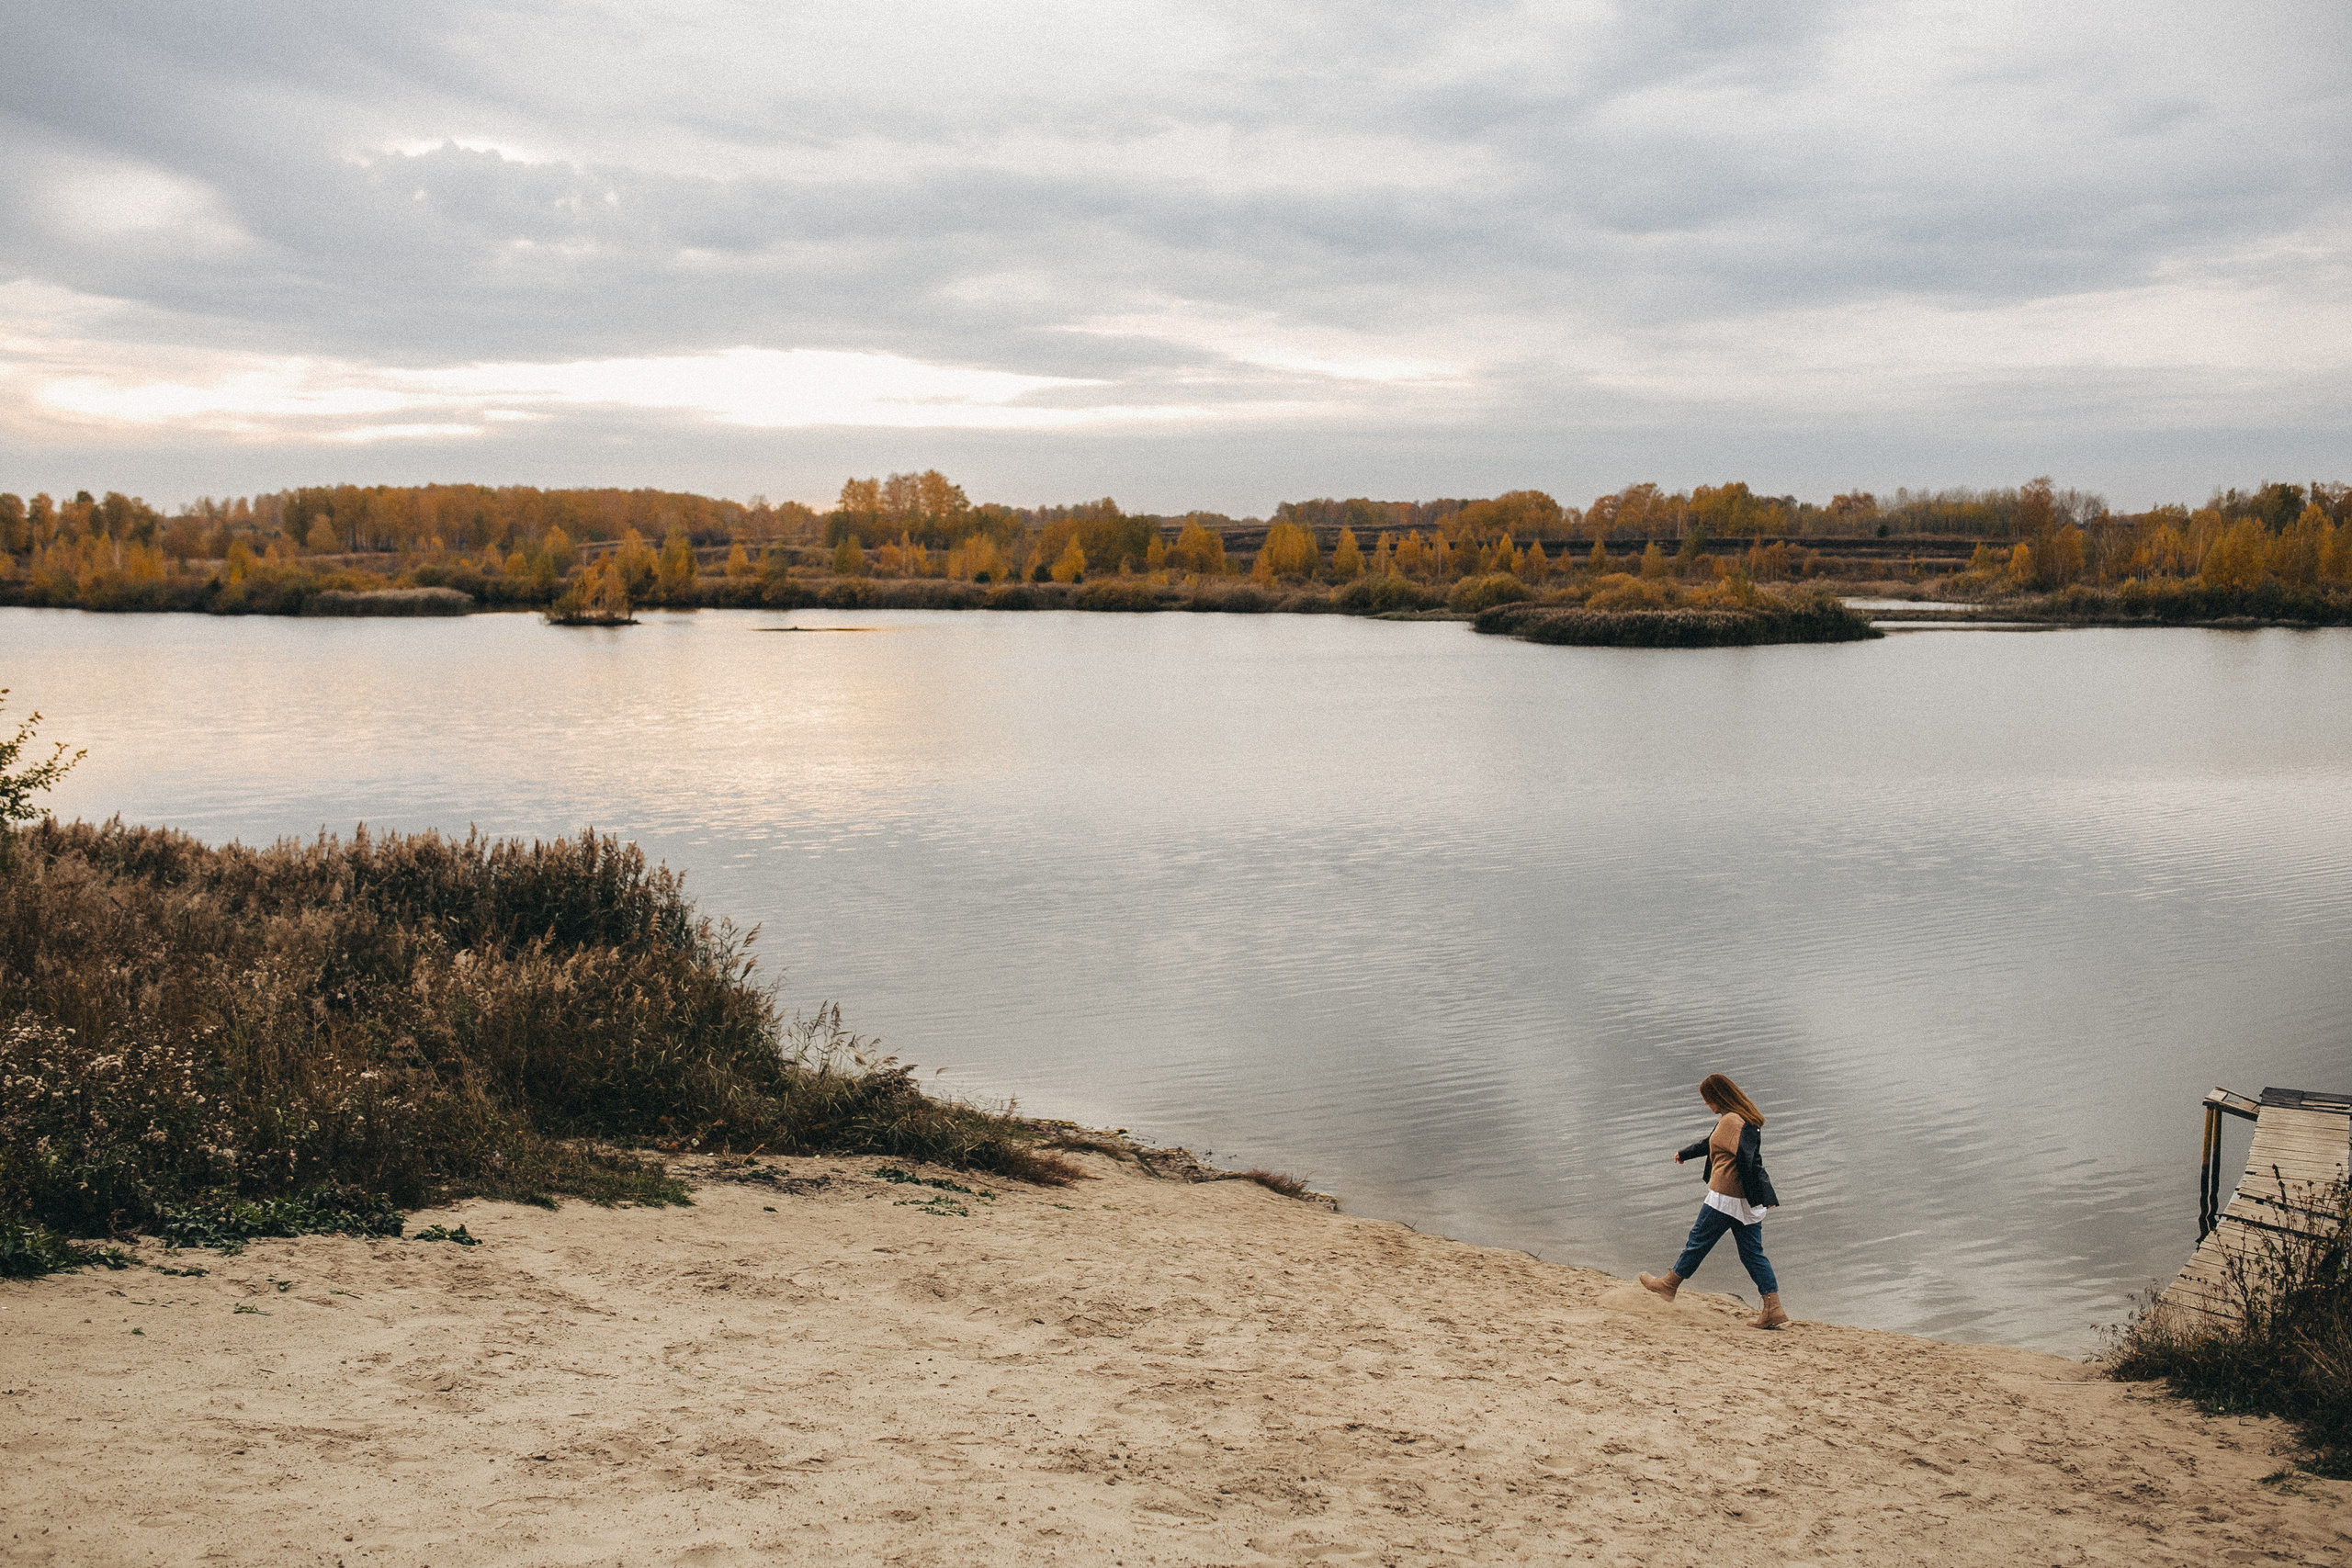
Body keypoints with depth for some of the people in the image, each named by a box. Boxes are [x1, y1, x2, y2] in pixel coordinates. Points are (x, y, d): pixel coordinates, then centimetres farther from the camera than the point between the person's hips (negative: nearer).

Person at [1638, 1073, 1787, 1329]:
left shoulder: (1731, 1120, -17)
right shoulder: (1746, 1118, 15)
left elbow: (1745, 1160, -27)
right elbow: (1711, 1142, 32)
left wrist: (1756, 1199, -27)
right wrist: (1685, 1154, 45)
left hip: (1727, 1197, -9)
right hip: (1747, 1201, 9)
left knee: (1699, 1241, 8)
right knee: (1753, 1253, 8)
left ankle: (1670, 1284, 25)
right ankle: (1772, 1309, 2)